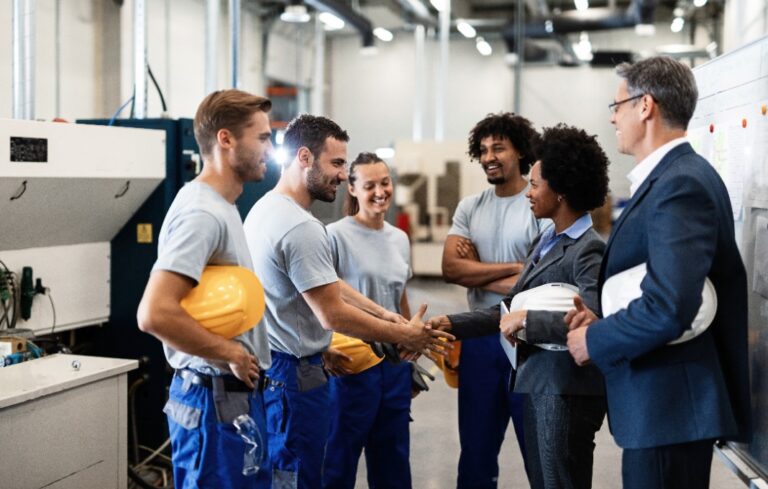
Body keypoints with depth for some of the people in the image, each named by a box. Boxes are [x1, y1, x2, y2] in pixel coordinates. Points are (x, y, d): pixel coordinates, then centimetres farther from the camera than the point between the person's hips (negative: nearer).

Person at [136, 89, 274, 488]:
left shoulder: (221, 207, 14)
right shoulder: (201, 213, -19)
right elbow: (155, 314, -29)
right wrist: (233, 354, -20)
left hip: (237, 394, 10)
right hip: (216, 399, -10)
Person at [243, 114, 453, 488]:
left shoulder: (266, 208, 10)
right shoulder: (301, 227, -23)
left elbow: (327, 285, 15)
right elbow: (333, 314, -21)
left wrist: (383, 313, 11)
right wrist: (403, 336, -11)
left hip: (269, 363, 11)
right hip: (292, 372, -11)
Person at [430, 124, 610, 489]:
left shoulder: (588, 250, -16)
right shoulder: (545, 241, 11)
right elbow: (511, 308, 12)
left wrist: (527, 320, -21)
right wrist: (451, 324, 5)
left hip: (567, 391, -9)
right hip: (537, 384, 9)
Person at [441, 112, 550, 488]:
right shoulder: (469, 208, 7)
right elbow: (450, 269, -5)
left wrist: (475, 272, -9)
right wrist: (515, 267, -12)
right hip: (479, 338, 5)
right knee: (476, 450, 17)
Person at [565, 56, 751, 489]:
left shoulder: (681, 185, -20)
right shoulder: (672, 177, 12)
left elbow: (669, 308, -29)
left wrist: (595, 340, -14)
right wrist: (604, 320, 2)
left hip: (668, 407, -10)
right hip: (666, 402, 10)